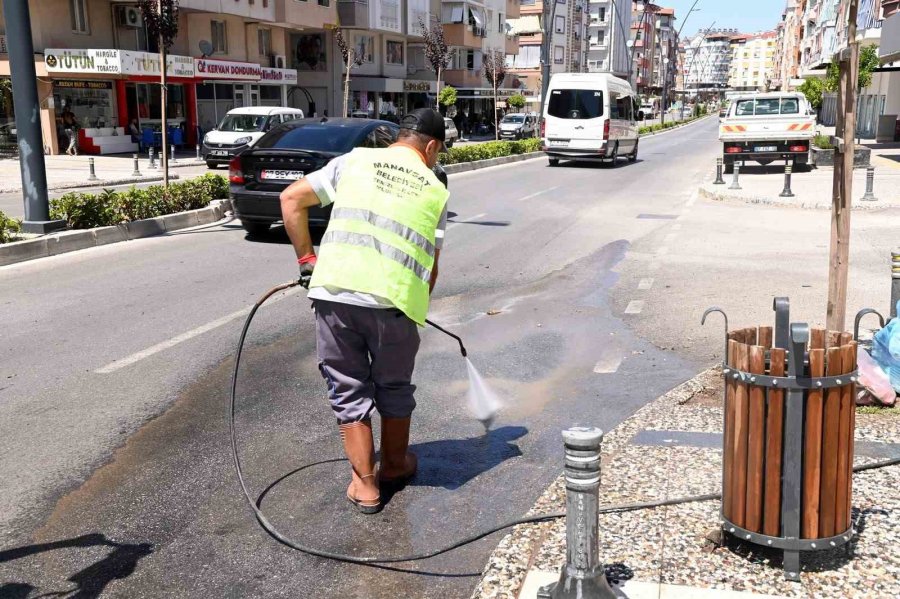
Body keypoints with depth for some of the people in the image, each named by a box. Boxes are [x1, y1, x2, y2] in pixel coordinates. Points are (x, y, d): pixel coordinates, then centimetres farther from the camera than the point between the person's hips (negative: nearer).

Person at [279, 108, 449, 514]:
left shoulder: (355, 161, 14)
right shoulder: (435, 190, 13)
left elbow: (291, 199, 9)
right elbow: (431, 265, 13)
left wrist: (306, 258, 15)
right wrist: (417, 310, 28)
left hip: (335, 291, 0)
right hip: (393, 298, 0)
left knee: (348, 389, 14)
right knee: (394, 387, 22)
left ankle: (364, 484, 19)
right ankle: (395, 466, 40)